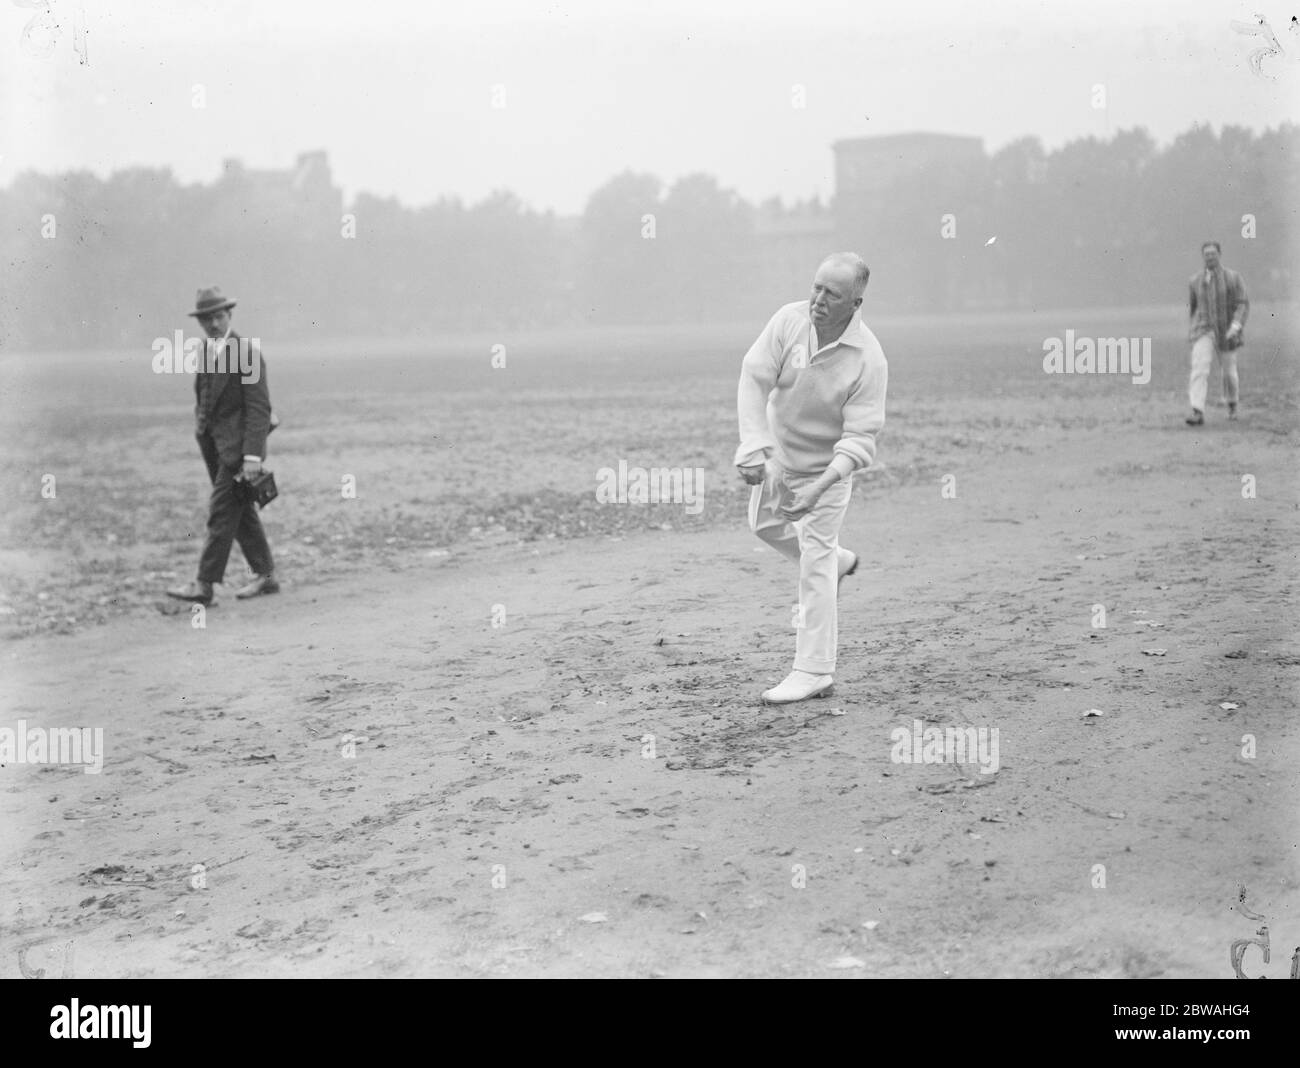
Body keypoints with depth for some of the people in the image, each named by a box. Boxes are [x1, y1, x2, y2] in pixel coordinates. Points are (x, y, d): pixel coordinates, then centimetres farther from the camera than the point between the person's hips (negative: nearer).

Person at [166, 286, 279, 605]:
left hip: (237, 446, -8)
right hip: (214, 444, 8)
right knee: (242, 514, 12)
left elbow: (260, 408, -17)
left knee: (221, 513, -9)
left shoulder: (247, 353, -14)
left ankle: (205, 585, -8)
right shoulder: (205, 350, 10)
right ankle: (265, 576, 20)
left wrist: (253, 454, -22)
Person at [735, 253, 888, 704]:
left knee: (814, 568, -5)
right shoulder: (790, 319, -19)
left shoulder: (868, 359, -28)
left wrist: (822, 486, -40)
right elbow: (754, 379, -23)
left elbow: (860, 438, -27)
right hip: (777, 453, 6)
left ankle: (813, 670, 3)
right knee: (765, 524, 25)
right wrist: (753, 446, -36)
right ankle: (836, 561, 50)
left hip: (826, 467, -6)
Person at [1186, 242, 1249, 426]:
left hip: (1227, 334, 0)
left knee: (1229, 371, 14)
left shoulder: (1233, 278, -5)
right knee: (1199, 368, -20)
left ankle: (1232, 404, 43)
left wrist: (1235, 327, -24)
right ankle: (1198, 412, -27)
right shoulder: (1195, 281, 3)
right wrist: (1194, 330, 25)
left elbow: (1243, 305, -10)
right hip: (1204, 332, 0)